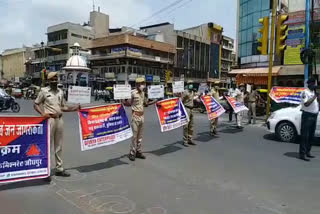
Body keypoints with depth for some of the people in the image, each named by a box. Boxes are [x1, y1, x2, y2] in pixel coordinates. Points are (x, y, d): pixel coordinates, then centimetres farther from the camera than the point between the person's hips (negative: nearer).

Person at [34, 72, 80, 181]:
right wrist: (42, 113, -15)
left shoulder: (60, 92, 14)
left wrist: (74, 108, 5)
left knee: (59, 146, 12)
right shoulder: (44, 91, 0)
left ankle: (59, 169, 22)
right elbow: (36, 104, 1)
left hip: (59, 119, 5)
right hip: (49, 119, -5)